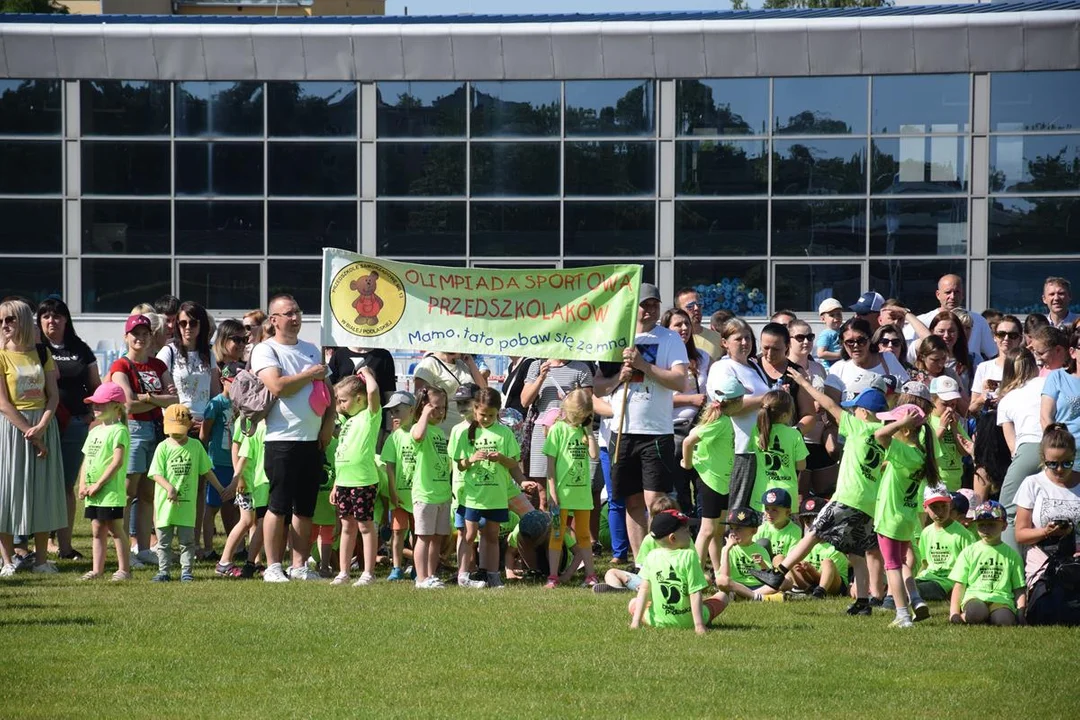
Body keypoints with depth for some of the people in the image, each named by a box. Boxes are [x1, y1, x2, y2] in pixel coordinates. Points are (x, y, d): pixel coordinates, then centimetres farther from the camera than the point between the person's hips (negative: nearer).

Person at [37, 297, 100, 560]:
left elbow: (95, 386, 17)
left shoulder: (80, 350, 13)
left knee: (67, 486, 7)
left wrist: (92, 413, 3)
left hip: (75, 424, 3)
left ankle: (64, 545, 11)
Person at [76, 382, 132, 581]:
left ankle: (124, 569, 0)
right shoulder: (94, 432, 17)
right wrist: (83, 485, 4)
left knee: (114, 528, -5)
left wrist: (98, 485, -17)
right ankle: (97, 570, 14)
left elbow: (117, 462, -19)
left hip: (111, 490, -8)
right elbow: (86, 460, 19)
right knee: (97, 529, 10)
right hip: (92, 492, 8)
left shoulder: (118, 431, -11)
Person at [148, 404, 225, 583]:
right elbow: (156, 474, -8)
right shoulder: (163, 447, -2)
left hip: (187, 502, 1)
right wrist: (169, 487, -25)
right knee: (164, 540, 5)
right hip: (166, 501, -1)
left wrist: (220, 489, 17)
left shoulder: (196, 446, 4)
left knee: (187, 539, 3)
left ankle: (186, 571, 8)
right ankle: (163, 570, 12)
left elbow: (206, 471, 13)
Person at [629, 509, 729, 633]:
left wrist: (636, 621, 0)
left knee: (633, 604, 30)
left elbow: (644, 590, -2)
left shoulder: (651, 557, -4)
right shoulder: (689, 556, -15)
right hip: (687, 621, -2)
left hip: (659, 622, 2)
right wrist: (698, 625, -19)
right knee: (722, 596, 20)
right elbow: (695, 594, -17)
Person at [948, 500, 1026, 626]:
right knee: (976, 613, -40)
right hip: (974, 598, -2)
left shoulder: (1012, 555, 18)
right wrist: (954, 613, -3)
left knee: (1004, 620, -35)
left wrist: (1021, 611, -2)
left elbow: (1019, 589, 17)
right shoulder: (969, 552, 17)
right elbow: (959, 585, 11)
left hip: (1001, 600, 2)